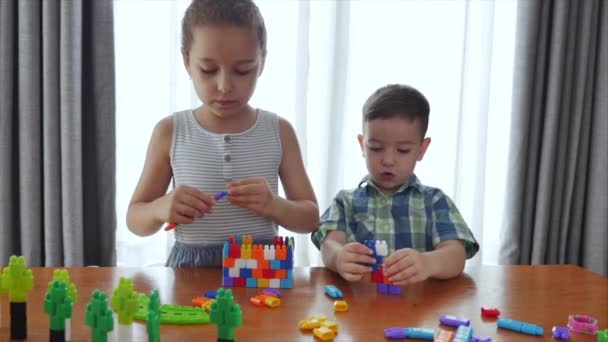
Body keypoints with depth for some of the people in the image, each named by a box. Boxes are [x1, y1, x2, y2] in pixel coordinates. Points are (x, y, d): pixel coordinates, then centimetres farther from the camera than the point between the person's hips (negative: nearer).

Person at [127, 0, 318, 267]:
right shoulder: (170, 132, -1)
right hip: (191, 267, 0)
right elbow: (135, 219, 5)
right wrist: (161, 209, -16)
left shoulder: (279, 131, 0)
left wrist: (274, 206, -16)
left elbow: (310, 218, 4)